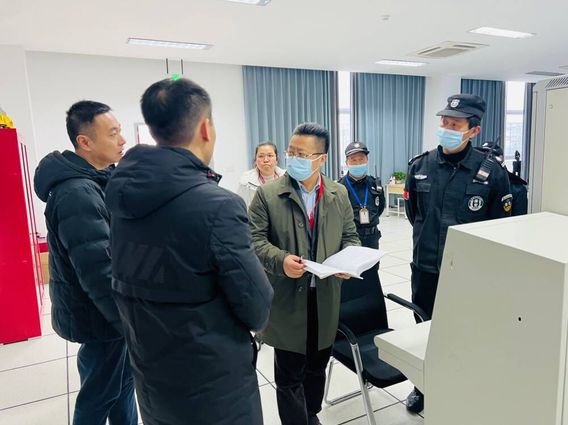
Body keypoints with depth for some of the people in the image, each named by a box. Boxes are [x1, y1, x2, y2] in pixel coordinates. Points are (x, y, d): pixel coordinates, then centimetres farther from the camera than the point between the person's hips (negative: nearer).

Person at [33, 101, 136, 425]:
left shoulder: (99, 180, 6)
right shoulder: (77, 194, -26)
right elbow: (100, 275, -30)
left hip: (113, 311, 9)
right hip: (99, 317, -9)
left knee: (122, 383, 23)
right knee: (99, 397, 11)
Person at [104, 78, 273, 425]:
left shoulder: (122, 195, -6)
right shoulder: (218, 206, -27)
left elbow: (128, 285, 5)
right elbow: (257, 312, -20)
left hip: (150, 378, 6)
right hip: (215, 386, -5)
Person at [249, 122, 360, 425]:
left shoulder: (339, 194, 5)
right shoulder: (268, 194, -7)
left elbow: (350, 236, 11)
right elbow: (253, 239, -9)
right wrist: (281, 260, -26)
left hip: (326, 298, 4)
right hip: (286, 299, -4)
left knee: (317, 366, 21)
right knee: (289, 375, 7)